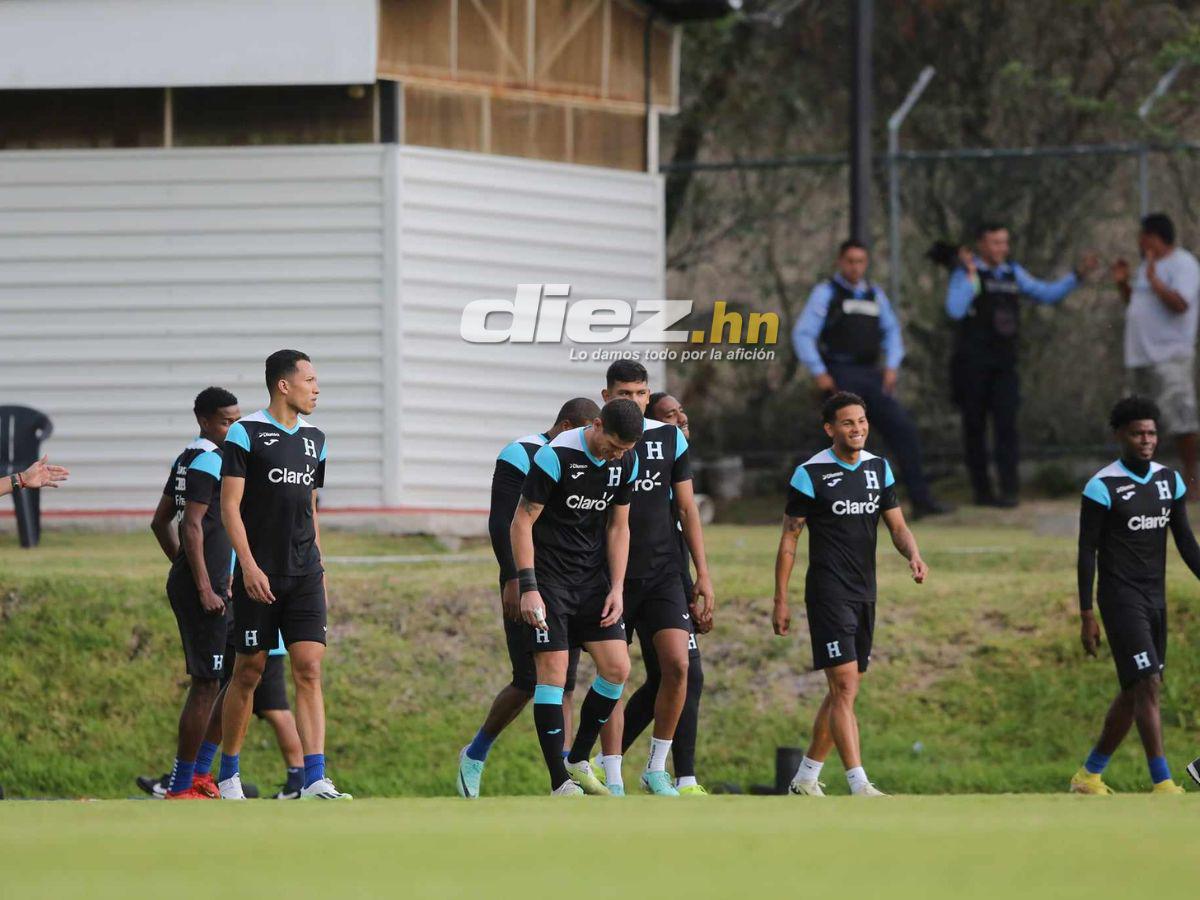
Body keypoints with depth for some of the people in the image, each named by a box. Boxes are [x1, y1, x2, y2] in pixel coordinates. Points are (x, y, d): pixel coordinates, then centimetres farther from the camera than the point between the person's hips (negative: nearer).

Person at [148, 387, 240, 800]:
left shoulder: (186, 459, 17)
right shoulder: (209, 461, -13)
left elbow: (160, 523, 23)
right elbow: (192, 526, -20)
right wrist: (205, 588, -21)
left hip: (188, 583, 10)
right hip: (203, 585, -10)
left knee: (208, 681, 16)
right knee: (207, 684, -8)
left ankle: (190, 776, 19)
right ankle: (181, 786, -7)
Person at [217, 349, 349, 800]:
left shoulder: (314, 438, 13)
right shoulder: (246, 433, -5)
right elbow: (230, 506, -9)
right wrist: (248, 565, -17)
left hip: (304, 576, 5)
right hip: (259, 575, -5)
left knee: (309, 669, -8)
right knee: (248, 671, 3)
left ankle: (315, 780, -15)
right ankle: (228, 775, 19)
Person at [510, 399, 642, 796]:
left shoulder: (626, 462, 0)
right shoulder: (556, 457, -18)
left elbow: (618, 527, 10)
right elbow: (521, 522, -14)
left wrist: (617, 588, 3)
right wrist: (528, 588, -18)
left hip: (593, 577, 6)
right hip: (549, 577, -6)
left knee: (617, 669, -1)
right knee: (553, 673, -10)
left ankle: (578, 760, 16)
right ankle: (560, 784, -8)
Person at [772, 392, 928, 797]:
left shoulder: (878, 469, 9)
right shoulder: (810, 474, -7)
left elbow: (897, 526, 12)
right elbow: (789, 538, -3)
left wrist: (913, 555, -10)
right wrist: (780, 601, -5)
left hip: (864, 595, 7)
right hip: (828, 594, -7)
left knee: (843, 691, 11)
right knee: (845, 687, -14)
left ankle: (806, 776, 25)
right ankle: (860, 787, -20)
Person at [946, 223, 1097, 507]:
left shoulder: (1012, 274, 12)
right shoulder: (964, 274, -3)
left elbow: (1047, 294, 15)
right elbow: (956, 310, -18)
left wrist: (1078, 273, 5)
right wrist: (971, 274, -20)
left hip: (1004, 365, 3)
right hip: (972, 363, -3)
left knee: (1006, 424, -10)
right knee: (975, 427, 2)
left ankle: (1009, 490, -14)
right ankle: (981, 491, 10)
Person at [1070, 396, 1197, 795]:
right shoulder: (1103, 487, -10)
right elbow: (1087, 552, -8)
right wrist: (1086, 616, -11)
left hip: (1155, 598, 7)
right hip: (1121, 598, -7)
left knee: (1134, 694, 11)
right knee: (1147, 685, -15)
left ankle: (1090, 774, 24)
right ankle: (1162, 784, -18)